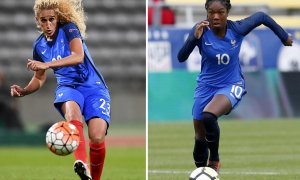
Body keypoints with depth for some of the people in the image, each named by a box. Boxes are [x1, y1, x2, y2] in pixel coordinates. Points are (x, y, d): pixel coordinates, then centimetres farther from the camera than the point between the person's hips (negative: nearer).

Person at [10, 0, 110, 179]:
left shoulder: (69, 28, -6)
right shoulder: (39, 45, 10)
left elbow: (78, 56, -25)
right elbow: (39, 78, 23)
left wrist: (46, 64, -32)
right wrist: (24, 91, 2)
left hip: (93, 86, -3)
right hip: (68, 87, 3)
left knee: (97, 138, -26)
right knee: (71, 107, -38)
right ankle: (82, 164, -63)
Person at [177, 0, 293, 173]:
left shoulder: (237, 29, -17)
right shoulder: (201, 31, -17)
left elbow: (262, 17, 1)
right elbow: (181, 58, -25)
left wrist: (284, 36, 12)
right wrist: (195, 38, -41)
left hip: (231, 85, -2)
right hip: (206, 86, 2)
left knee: (209, 116, -32)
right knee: (200, 137, 8)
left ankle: (214, 159, -8)